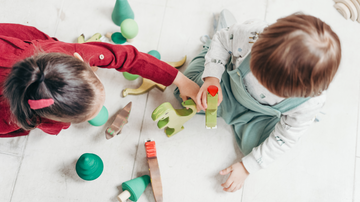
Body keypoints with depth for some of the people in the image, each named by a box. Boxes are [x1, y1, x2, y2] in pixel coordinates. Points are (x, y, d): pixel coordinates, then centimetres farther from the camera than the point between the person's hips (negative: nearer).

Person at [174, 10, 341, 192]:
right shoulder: (251, 35, -43)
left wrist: (246, 167, -16)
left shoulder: (311, 101, -40)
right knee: (185, 91, 6)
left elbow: (284, 139, -22)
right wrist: (212, 78, -33)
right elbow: (221, 39, -18)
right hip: (230, 82, 1)